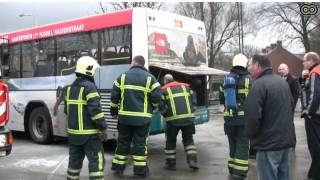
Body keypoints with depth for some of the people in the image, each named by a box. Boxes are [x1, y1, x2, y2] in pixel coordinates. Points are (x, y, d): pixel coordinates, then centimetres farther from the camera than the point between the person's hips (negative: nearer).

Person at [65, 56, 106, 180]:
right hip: (89, 133, -8)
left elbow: (67, 109, 17)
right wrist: (103, 126, -11)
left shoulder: (70, 87, 10)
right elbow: (95, 110, -21)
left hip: (73, 131, 8)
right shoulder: (89, 87, -15)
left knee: (75, 160, 18)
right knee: (96, 161, -2)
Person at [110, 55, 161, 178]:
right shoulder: (149, 78, -2)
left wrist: (113, 110, 17)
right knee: (140, 143, 5)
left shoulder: (123, 76, 4)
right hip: (142, 117, -2)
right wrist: (152, 107, 14)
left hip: (125, 116, 2)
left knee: (123, 142, 13)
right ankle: (140, 170, 10)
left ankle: (118, 167, 20)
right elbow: (156, 98, -7)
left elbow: (114, 96, 4)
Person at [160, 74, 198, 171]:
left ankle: (171, 164, 19)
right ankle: (192, 161, 4)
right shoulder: (185, 87, 16)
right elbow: (193, 102, 12)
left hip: (173, 119, -3)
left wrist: (166, 115, 15)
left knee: (170, 142, 13)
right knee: (188, 140, 16)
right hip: (188, 118, 3)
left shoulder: (164, 90, 5)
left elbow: (162, 107, -2)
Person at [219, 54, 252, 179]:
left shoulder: (226, 79, 6)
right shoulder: (248, 79, -8)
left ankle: (232, 169, 25)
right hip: (244, 117, -4)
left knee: (233, 144, 17)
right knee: (242, 145, 1)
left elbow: (221, 99, 11)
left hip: (229, 117, 4)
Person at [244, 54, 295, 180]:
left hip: (269, 143, -9)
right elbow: (291, 104, 21)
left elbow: (253, 116, -24)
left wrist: (249, 134, -6)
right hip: (286, 139, 9)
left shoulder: (258, 85, -19)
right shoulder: (283, 82, 10)